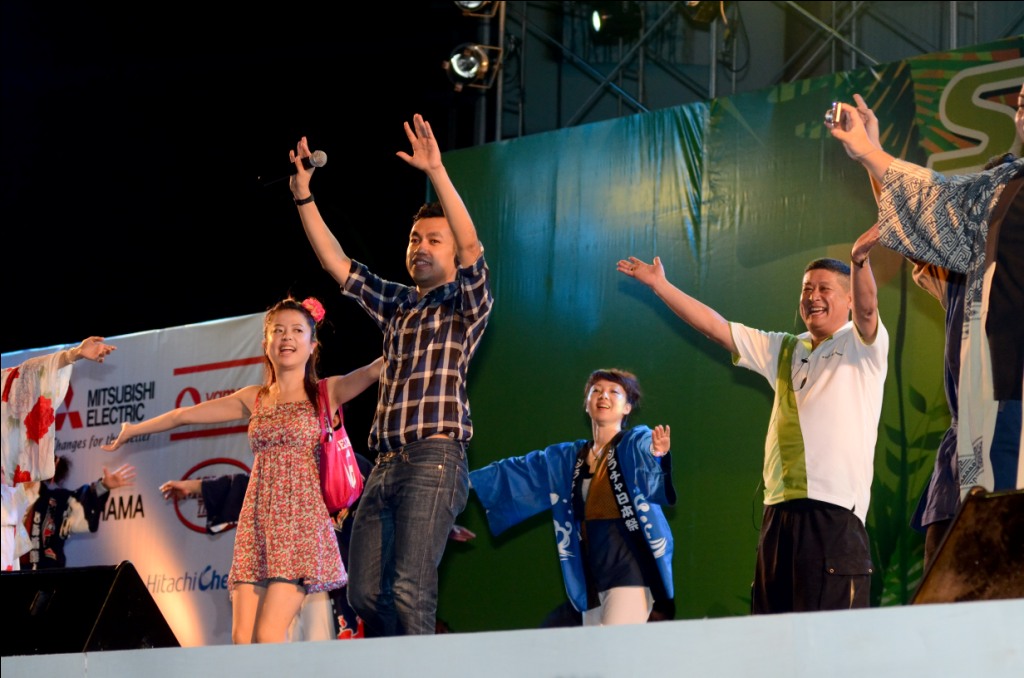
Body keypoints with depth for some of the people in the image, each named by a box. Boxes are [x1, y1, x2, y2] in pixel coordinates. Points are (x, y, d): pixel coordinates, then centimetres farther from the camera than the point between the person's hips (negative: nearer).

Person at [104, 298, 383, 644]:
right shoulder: (254, 399, 16)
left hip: (300, 523, -5)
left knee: (268, 637, -18)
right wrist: (133, 430, 35)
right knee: (242, 639, -6)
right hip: (257, 523, 5)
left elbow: (374, 370, -13)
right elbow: (185, 415, 26)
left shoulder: (326, 393, 4)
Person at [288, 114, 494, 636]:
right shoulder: (397, 305, 24)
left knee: (410, 588, -19)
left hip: (433, 459, -7)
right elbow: (335, 262, 23)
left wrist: (436, 172, -21)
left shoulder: (466, 303, 6)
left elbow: (471, 247, -12)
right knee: (365, 593, 2)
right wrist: (303, 196, 13)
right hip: (385, 465, 7)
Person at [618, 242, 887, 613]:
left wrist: (860, 261, -35)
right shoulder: (784, 350, 25)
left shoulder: (861, 346, 6)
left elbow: (866, 308, -15)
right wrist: (660, 285, 22)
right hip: (780, 510, 6)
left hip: (836, 510, -6)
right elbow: (715, 327, 25)